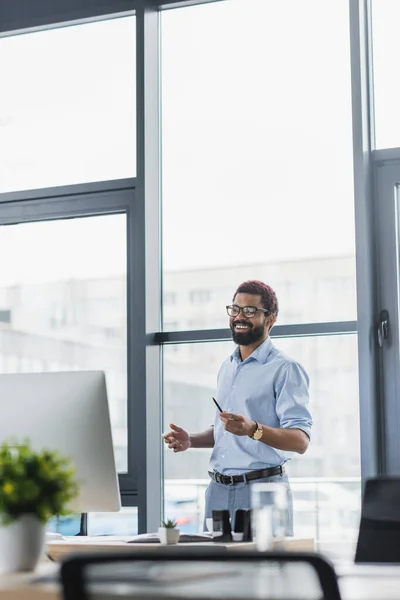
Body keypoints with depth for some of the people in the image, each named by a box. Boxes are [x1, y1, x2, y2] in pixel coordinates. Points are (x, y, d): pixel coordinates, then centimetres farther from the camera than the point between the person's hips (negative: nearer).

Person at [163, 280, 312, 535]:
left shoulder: (285, 369, -9)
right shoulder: (227, 367, 15)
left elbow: (301, 441, -17)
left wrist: (253, 429, -32)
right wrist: (191, 440, 7)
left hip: (262, 488, -7)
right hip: (219, 489, 7)